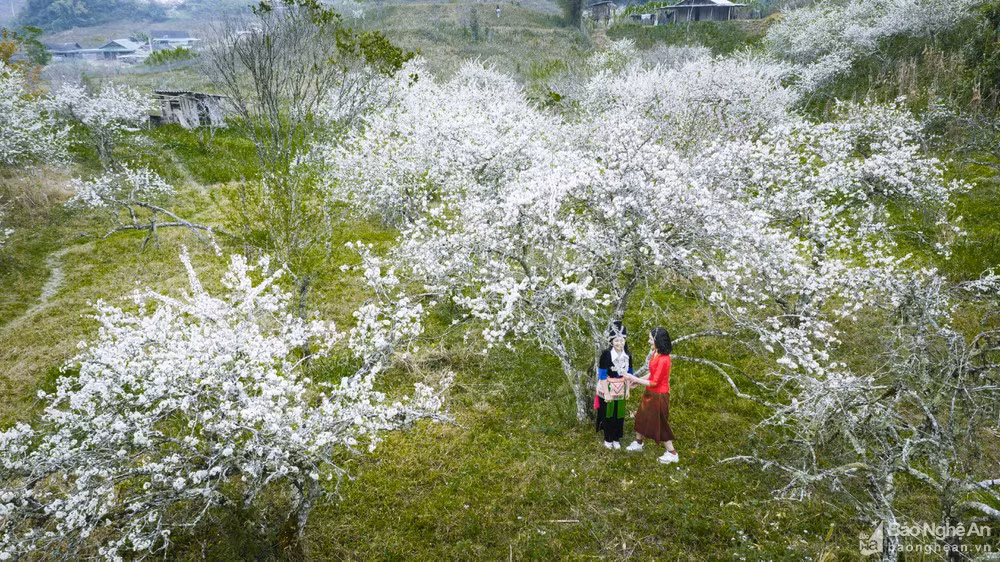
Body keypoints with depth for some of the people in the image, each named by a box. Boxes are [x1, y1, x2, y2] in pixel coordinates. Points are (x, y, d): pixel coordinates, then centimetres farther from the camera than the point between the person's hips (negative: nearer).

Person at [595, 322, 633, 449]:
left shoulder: (627, 355, -5)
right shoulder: (606, 354, -21)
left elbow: (629, 373, 8)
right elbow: (602, 375, -18)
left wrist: (628, 389, 8)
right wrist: (606, 393, -18)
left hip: (620, 390, 4)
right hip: (607, 388, -4)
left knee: (619, 414, 13)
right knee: (608, 414, 10)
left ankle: (616, 439, 30)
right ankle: (608, 439, 28)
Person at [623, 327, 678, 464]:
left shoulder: (663, 360, -29)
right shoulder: (655, 353, -2)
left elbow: (654, 382, -24)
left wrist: (635, 379, -18)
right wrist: (638, 380, 1)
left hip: (658, 395, -9)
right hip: (650, 393, 9)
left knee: (660, 424, 6)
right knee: (641, 417, 23)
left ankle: (672, 453, 22)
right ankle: (638, 443, 44)